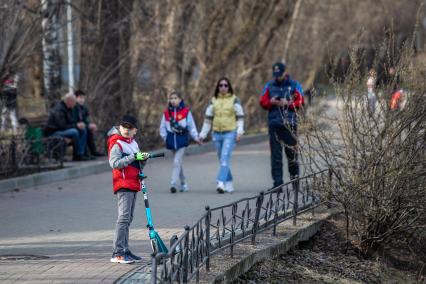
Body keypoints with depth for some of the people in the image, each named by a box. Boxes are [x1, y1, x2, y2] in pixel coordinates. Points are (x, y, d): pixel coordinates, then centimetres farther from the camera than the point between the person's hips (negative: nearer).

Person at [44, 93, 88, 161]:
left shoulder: (69, 109, 10)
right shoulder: (59, 109, -22)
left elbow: (72, 121, 17)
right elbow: (62, 126, -26)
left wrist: (79, 124, -6)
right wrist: (76, 125, -20)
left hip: (63, 130, 10)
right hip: (53, 132, -10)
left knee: (83, 130, -1)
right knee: (74, 132, -31)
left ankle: (82, 153, -9)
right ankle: (78, 155, -20)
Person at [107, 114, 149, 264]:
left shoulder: (133, 143, 18)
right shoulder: (117, 144, -8)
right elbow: (114, 163, -21)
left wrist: (143, 159, 2)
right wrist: (133, 157, -24)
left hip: (133, 185, 9)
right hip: (123, 185, -9)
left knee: (128, 218, 12)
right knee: (124, 217, -15)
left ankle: (125, 250, 19)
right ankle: (117, 253, -19)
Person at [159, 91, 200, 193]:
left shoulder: (186, 111, -1)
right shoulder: (166, 113, 4)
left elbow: (191, 125, 5)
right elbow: (163, 127, 12)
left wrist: (196, 137, 3)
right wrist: (164, 136, 0)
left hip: (182, 140, -3)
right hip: (171, 140, 3)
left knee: (177, 162, -15)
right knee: (178, 163, 13)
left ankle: (173, 184, -17)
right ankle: (183, 184, 27)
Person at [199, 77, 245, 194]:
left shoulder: (234, 100, 3)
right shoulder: (213, 101, 12)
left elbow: (240, 117, 2)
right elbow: (208, 118, 15)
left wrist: (239, 131, -10)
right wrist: (203, 134, 12)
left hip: (230, 133, -4)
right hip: (217, 133, 4)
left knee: (225, 158, -18)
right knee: (222, 160, 8)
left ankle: (221, 183, -26)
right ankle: (229, 184, 18)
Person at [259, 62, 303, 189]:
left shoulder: (293, 85, 4)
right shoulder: (269, 86, 11)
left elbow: (300, 102, 0)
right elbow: (262, 102, 9)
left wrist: (288, 104, -15)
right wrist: (271, 102, -11)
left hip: (290, 123, -2)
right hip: (274, 123, 2)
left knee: (292, 152, 1)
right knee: (275, 154, 0)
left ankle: (294, 176, 18)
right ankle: (277, 182, 1)